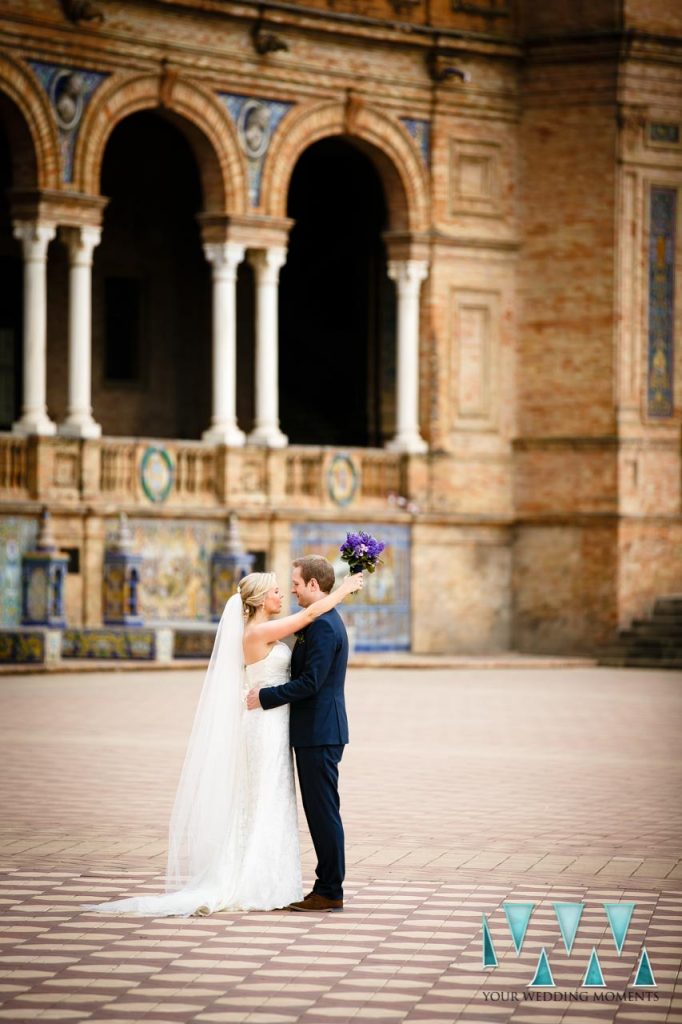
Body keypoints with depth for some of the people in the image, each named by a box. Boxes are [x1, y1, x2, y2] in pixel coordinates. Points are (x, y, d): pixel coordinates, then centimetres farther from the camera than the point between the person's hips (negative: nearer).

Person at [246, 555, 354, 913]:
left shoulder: (322, 625, -17)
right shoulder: (327, 621, 17)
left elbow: (310, 682, -22)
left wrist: (265, 697, -15)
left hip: (319, 734, -11)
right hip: (320, 731, 11)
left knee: (323, 811, -6)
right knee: (321, 812, 12)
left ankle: (329, 892, -2)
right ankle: (328, 886, 16)